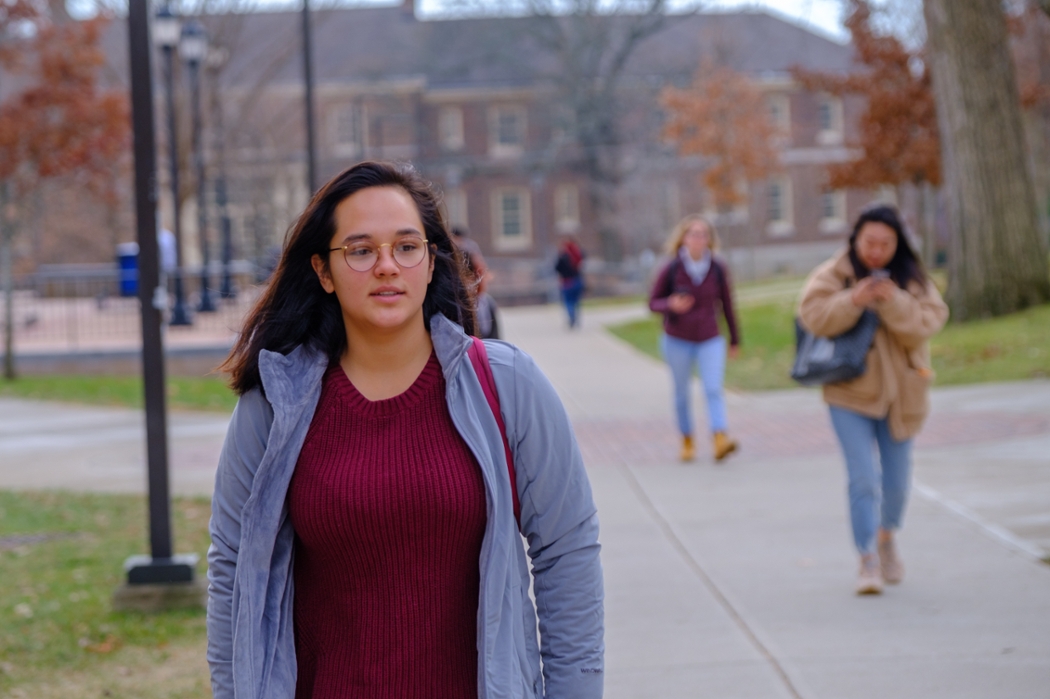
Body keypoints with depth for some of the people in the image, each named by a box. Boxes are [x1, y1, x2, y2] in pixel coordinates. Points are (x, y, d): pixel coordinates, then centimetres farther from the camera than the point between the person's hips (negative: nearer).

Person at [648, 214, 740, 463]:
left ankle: (720, 440, -28)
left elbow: (727, 305, 5)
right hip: (678, 341, 0)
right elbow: (653, 303, -3)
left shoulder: (718, 269, -6)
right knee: (682, 394, 9)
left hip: (710, 340, 0)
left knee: (714, 389, -16)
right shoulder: (671, 270, -10)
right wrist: (671, 305, -26)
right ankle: (687, 441, 25)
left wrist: (735, 340, 12)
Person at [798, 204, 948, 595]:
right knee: (863, 479, -12)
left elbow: (928, 321, -12)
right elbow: (812, 315, -15)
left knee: (896, 481, 13)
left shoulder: (912, 280, 0)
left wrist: (893, 302, -26)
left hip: (900, 393, 2)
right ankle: (868, 561, -6)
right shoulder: (834, 274, -4)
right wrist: (852, 301, -28)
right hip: (850, 391, -2)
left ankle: (886, 537, 41)